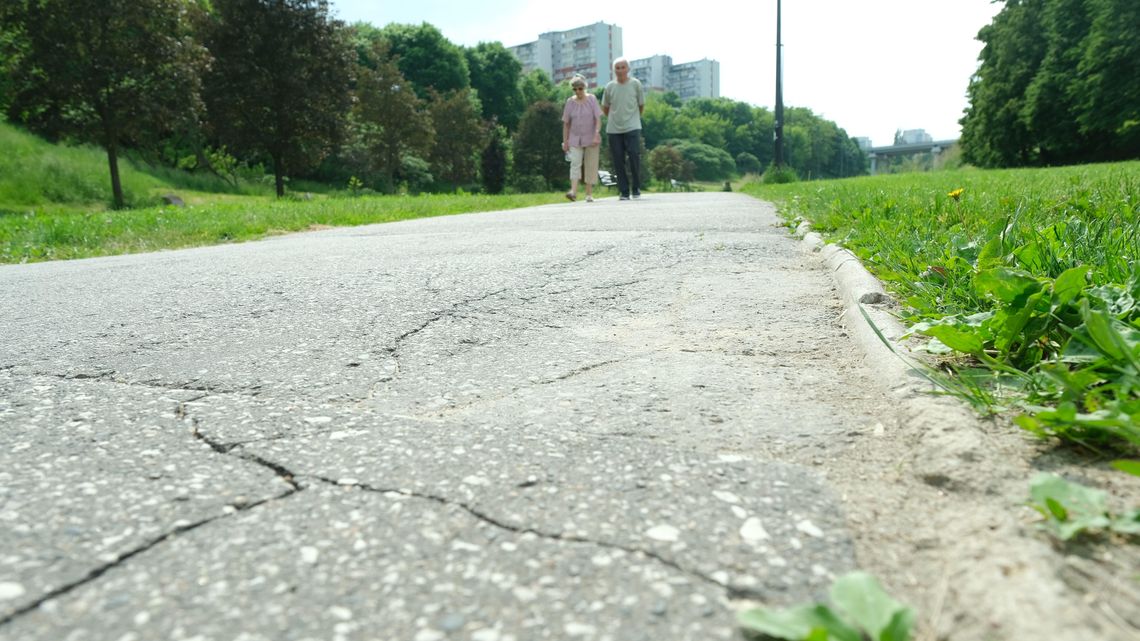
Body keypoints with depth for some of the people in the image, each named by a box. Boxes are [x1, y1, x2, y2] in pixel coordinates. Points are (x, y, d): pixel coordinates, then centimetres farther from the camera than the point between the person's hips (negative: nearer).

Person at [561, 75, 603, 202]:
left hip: (591, 139, 0)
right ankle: (573, 191, -25)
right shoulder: (570, 102, 3)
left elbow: (598, 119, -6)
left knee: (591, 165, 2)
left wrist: (597, 135, -18)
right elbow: (566, 123, 6)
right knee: (575, 163, -15)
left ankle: (589, 194, 9)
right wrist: (565, 141, 3)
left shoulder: (592, 99, -1)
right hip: (575, 139, 1)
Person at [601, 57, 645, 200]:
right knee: (618, 161, 1)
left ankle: (636, 189, 5)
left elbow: (641, 105, 12)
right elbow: (605, 108, 17)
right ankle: (624, 191, 10)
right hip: (613, 129, 2)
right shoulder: (609, 86, 5)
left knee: (634, 156, -12)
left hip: (632, 128, -2)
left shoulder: (635, 84, 1)